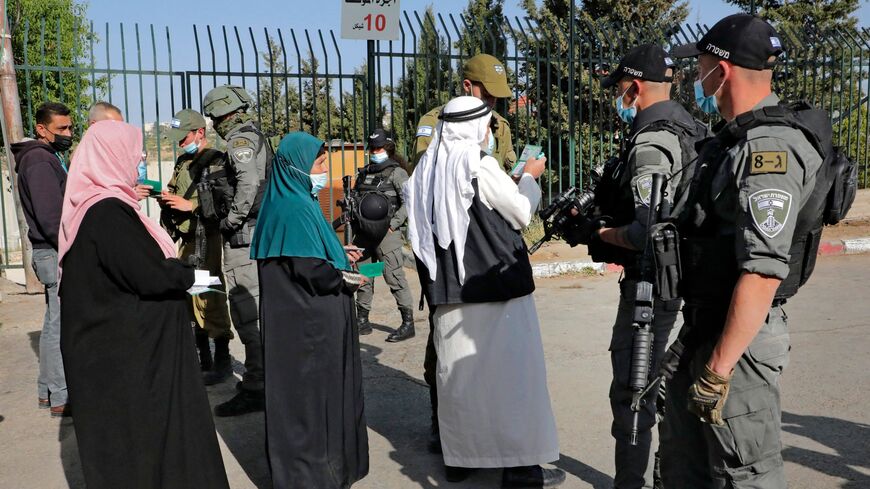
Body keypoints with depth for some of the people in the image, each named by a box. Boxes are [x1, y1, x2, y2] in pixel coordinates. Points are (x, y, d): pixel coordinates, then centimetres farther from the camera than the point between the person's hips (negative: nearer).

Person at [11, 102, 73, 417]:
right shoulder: (39, 160, -13)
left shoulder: (51, 157, 18)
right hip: (57, 254, -10)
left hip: (55, 252, 10)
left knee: (54, 325, 15)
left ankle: (47, 391, 25)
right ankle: (61, 398, 1)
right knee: (61, 326, -5)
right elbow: (50, 216, -21)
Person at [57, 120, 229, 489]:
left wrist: (176, 274, 6)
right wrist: (189, 275, -6)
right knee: (141, 428, 3)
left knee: (120, 431, 19)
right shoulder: (108, 212, -22)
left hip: (111, 345, 9)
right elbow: (150, 275, -23)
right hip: (127, 351, -9)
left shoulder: (91, 205, 7)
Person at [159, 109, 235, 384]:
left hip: (207, 238, -9)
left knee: (209, 299, -8)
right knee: (191, 299, 12)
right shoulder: (183, 162, 19)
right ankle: (203, 359, 22)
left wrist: (190, 204, -20)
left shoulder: (216, 161, -8)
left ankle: (222, 362, 2)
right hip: (187, 239, 9)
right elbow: (176, 192, 31)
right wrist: (166, 197, 9)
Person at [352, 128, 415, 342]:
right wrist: (355, 225, 10)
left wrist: (393, 225, -15)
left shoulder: (396, 173, -2)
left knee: (394, 277, -9)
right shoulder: (363, 174, 16)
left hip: (386, 235, -7)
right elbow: (354, 201, 23)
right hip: (364, 234, 7)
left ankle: (408, 324, -4)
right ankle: (362, 321, 23)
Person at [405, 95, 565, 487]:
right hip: (495, 283, -7)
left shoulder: (428, 168, 7)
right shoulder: (481, 166, -12)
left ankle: (458, 456, 22)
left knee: (458, 370, 13)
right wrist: (529, 177, 11)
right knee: (510, 371, 1)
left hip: (448, 290, 7)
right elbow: (521, 213, -3)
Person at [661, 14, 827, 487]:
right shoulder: (733, 139, 12)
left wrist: (719, 367, -24)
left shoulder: (770, 150, -20)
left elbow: (763, 273, -27)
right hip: (699, 326, 10)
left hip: (739, 338, -10)